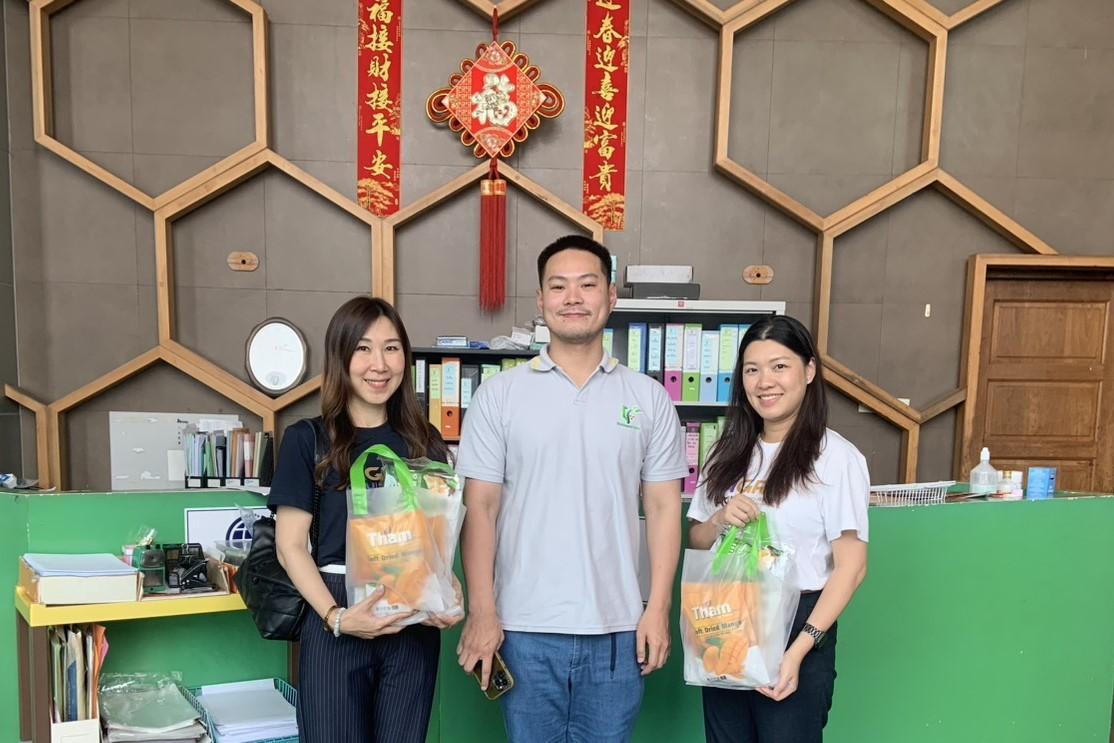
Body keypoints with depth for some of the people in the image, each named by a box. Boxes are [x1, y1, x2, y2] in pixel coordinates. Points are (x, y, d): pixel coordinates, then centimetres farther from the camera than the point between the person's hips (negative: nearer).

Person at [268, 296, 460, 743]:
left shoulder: (424, 441, 6)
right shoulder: (308, 440, -3)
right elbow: (291, 545, -5)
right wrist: (335, 616, -17)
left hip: (414, 625, 3)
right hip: (336, 627, -3)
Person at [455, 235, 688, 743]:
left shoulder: (650, 398, 3)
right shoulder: (499, 395, 0)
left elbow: (663, 508, 3)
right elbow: (480, 508, -2)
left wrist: (658, 610, -2)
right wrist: (481, 613, -6)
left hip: (617, 627, 1)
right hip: (524, 627, -1)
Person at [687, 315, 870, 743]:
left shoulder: (836, 456, -10)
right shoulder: (730, 453, 8)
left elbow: (851, 566, -13)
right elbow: (696, 541, 14)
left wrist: (800, 649, -19)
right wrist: (720, 522, -8)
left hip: (797, 625, -5)